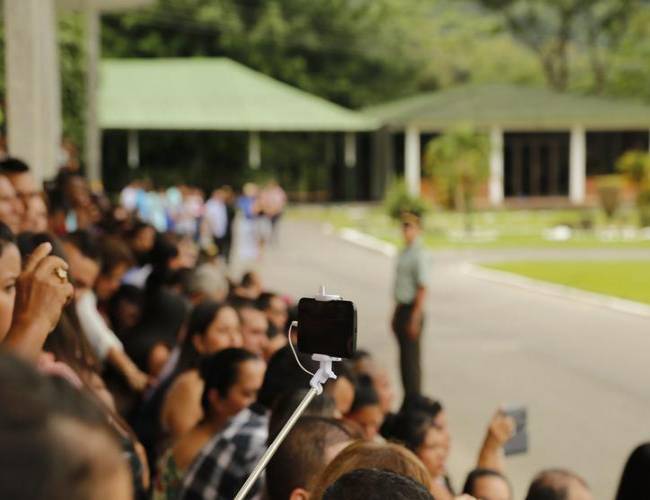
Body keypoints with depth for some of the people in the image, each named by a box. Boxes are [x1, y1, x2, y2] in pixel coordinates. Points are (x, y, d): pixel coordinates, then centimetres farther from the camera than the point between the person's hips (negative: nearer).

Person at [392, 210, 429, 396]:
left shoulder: (419, 255, -16)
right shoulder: (404, 253, 11)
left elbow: (422, 289, -19)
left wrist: (415, 318, -21)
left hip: (411, 311, -9)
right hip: (401, 309, 9)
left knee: (411, 358, -3)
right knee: (404, 358, 14)